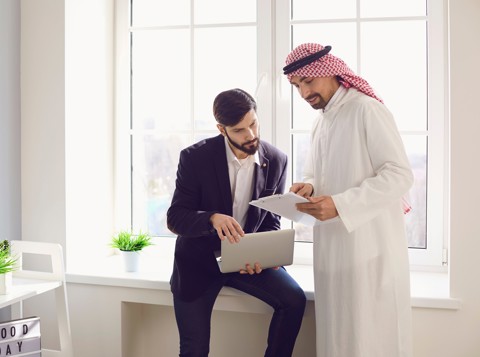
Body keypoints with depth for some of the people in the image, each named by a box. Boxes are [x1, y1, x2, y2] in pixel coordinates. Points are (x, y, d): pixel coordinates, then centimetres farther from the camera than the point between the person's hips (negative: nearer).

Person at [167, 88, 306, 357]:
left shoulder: (276, 160, -9)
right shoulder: (195, 157, -16)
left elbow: (271, 222, 1)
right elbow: (175, 218, -16)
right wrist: (212, 218, -37)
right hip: (199, 258, -2)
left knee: (294, 300, -18)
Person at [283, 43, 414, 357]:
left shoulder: (367, 110, -11)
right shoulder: (320, 122, 15)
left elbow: (400, 174, -17)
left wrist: (340, 204, -25)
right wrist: (309, 186, -3)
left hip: (370, 245, -7)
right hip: (332, 247, 8)